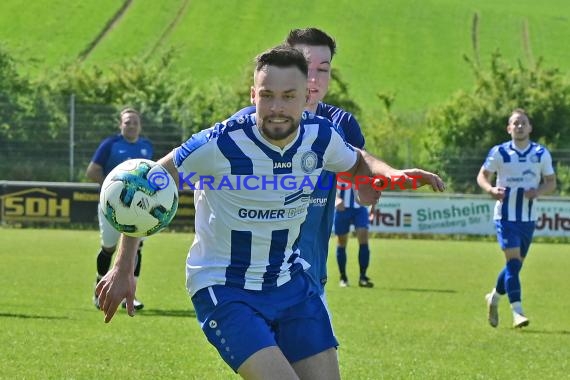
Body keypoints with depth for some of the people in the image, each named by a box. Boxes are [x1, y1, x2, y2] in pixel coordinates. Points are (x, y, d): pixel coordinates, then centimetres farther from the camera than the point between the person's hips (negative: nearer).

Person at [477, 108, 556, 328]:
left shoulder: (541, 154, 3)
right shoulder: (499, 153, -3)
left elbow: (551, 183, 7)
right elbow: (482, 175, 3)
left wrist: (538, 191, -15)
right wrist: (490, 189, -19)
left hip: (529, 217, 4)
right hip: (506, 216, -4)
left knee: (516, 264, 12)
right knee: (513, 260, -16)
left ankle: (494, 298, 38)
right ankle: (517, 312, -19)